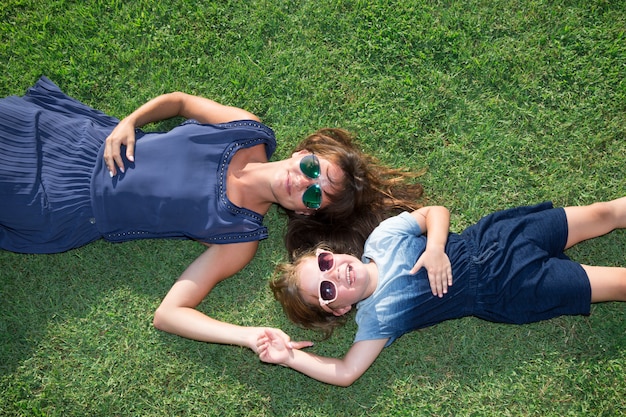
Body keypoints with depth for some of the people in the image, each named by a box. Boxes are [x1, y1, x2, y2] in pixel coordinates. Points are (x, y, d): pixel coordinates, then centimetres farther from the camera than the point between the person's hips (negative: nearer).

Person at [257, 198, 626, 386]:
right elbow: (346, 372, -18)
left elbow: (436, 212, -1)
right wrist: (290, 357, -23)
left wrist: (435, 246, -21)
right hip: (511, 293, -3)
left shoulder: (380, 238, -7)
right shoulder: (377, 316, -15)